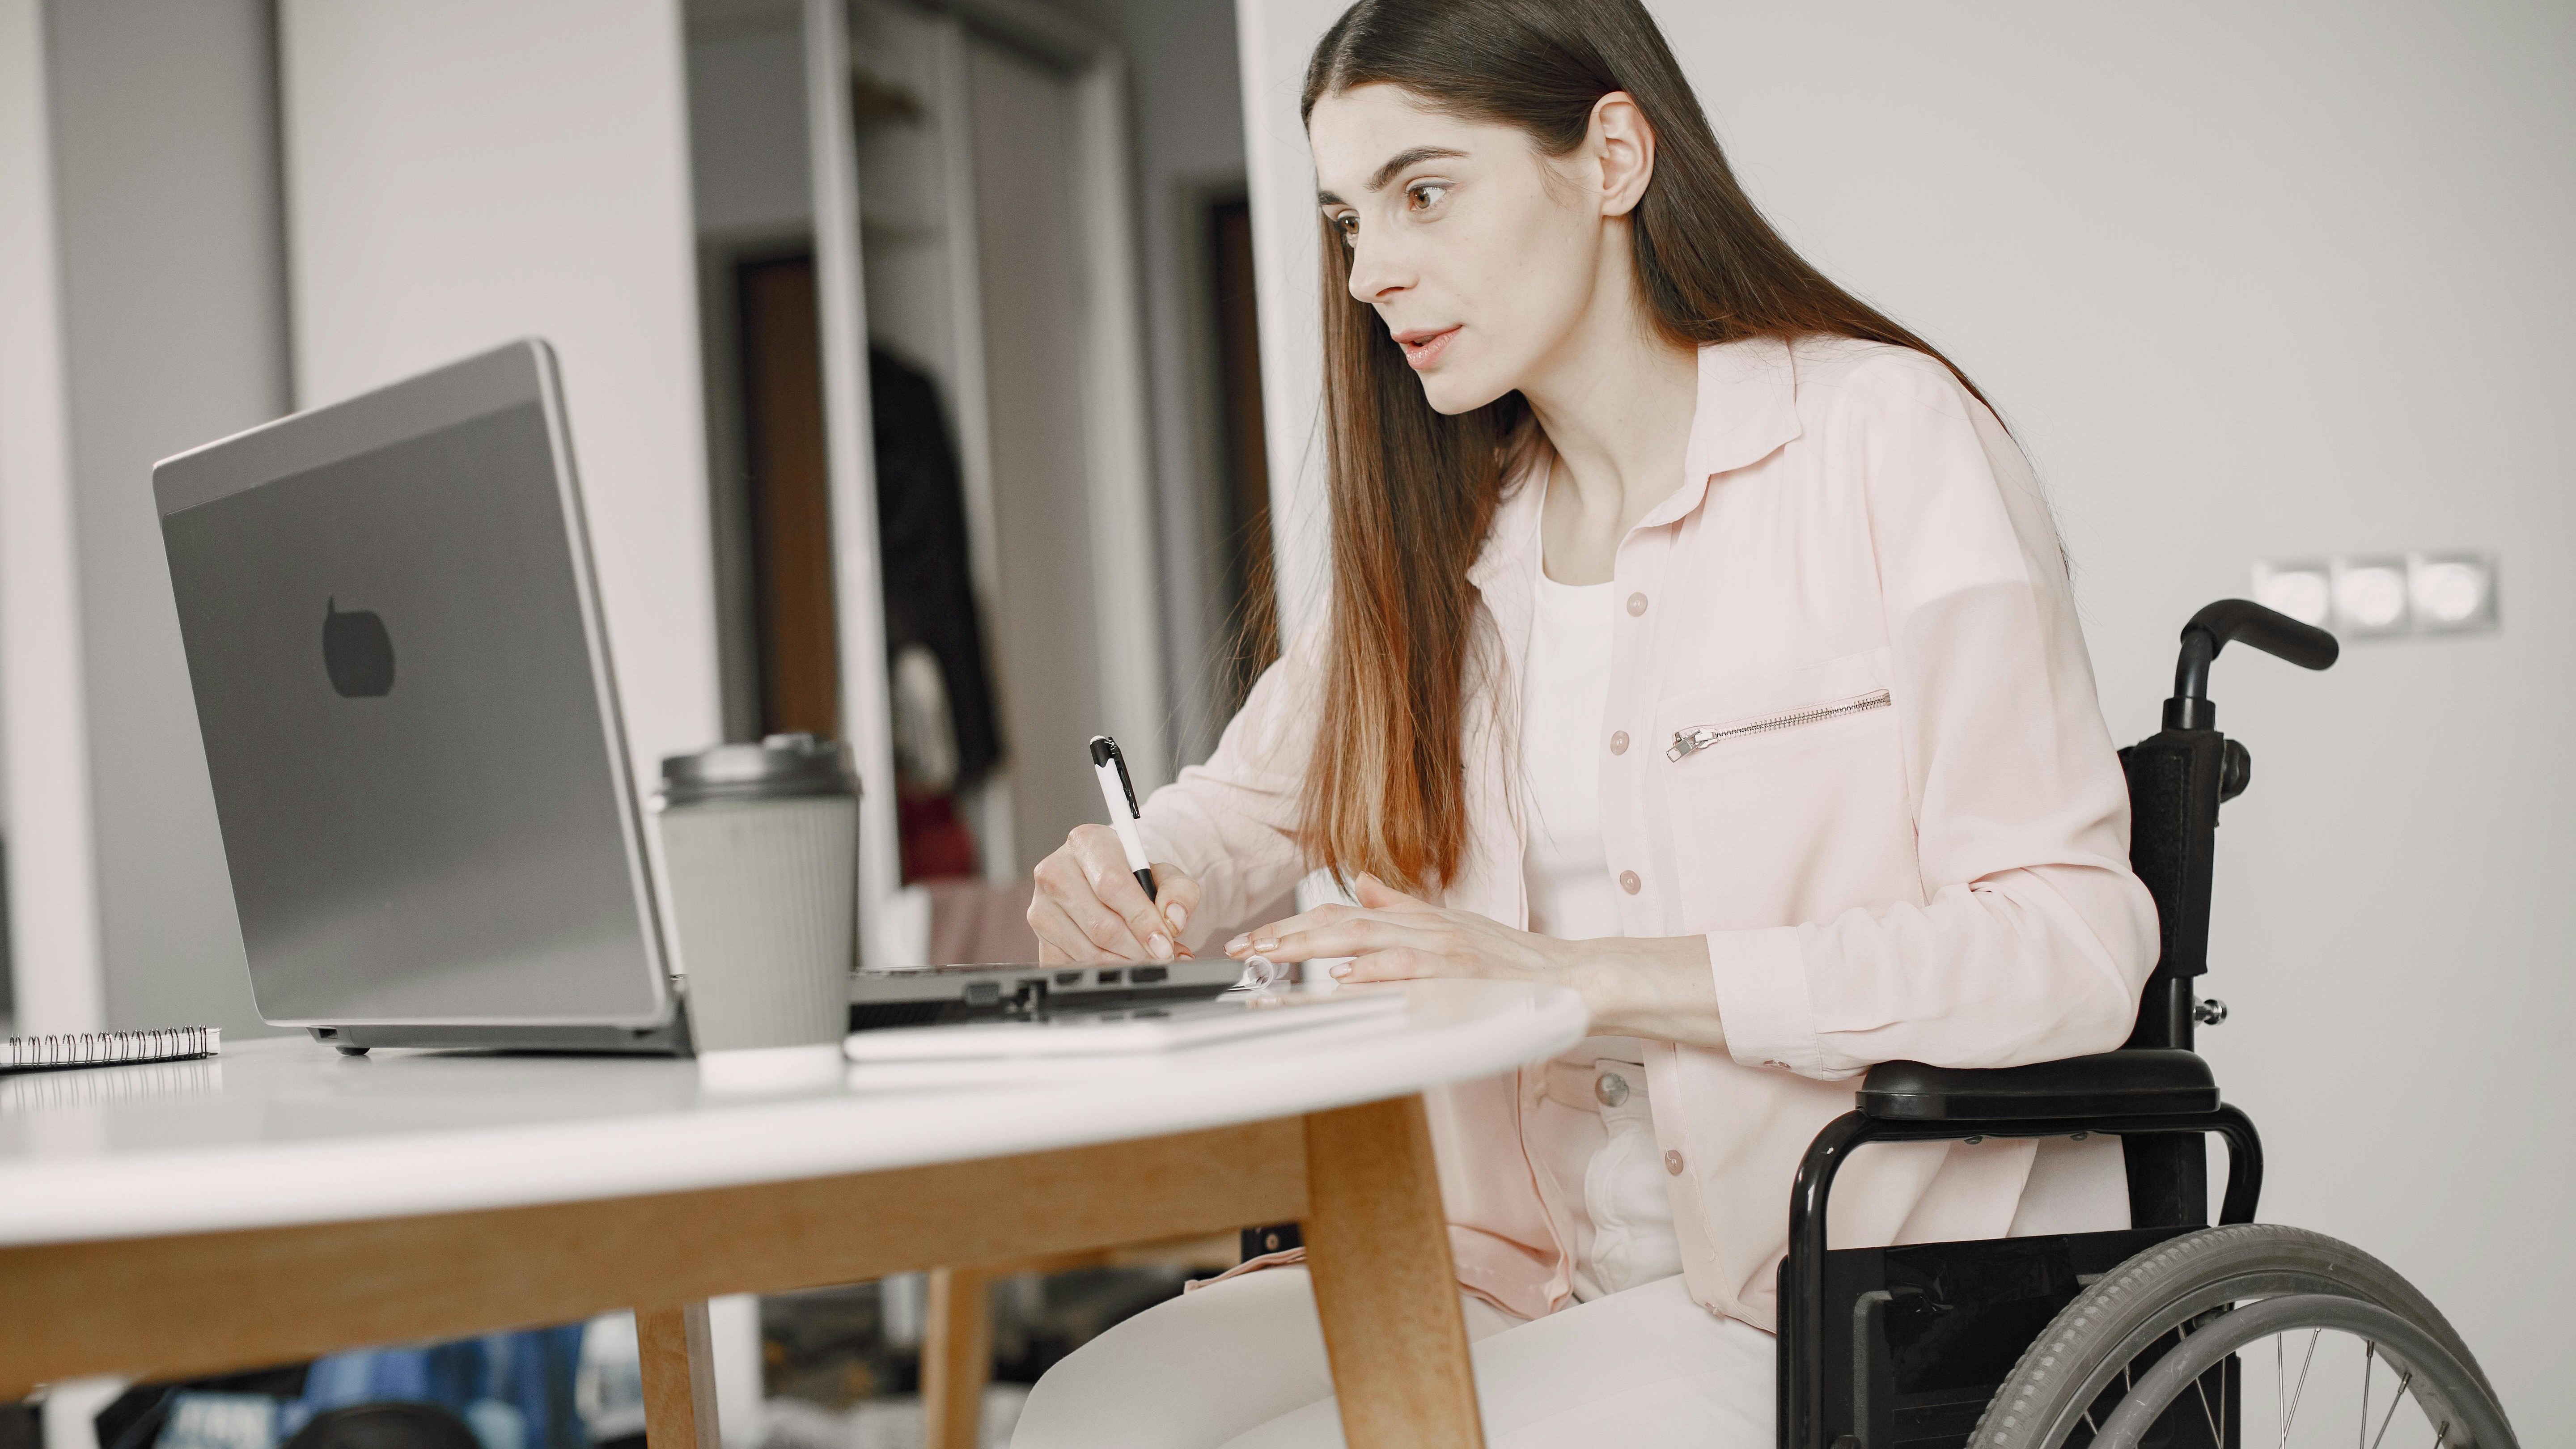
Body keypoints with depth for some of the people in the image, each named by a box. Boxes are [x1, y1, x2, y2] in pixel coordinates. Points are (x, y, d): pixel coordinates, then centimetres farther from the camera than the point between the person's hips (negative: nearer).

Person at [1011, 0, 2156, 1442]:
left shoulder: (1889, 435, -8)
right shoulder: (1444, 533, 11)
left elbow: (2071, 946, -16)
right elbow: (1248, 806, 24)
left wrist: (1587, 976, -23)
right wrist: (1126, 883, -2)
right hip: (1541, 1259, 6)